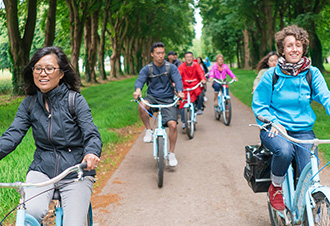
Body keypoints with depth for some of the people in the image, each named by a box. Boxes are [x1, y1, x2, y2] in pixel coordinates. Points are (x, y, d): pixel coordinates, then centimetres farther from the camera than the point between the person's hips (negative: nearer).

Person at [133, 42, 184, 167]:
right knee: (142, 105, -35)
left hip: (168, 99, 0)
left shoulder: (171, 67, 2)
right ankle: (148, 130, -10)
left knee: (172, 124, -18)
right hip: (152, 97, 0)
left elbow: (178, 80, -11)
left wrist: (180, 91, -34)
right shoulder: (146, 69, 2)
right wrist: (138, 89, -38)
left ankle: (171, 153, 2)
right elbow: (140, 80, -14)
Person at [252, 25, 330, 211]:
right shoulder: (272, 75, -1)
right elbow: (259, 105, 2)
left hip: (304, 130, 2)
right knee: (284, 150, -36)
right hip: (275, 129, -1)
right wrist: (274, 123, -16)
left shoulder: (313, 73, 3)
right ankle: (275, 188, -5)